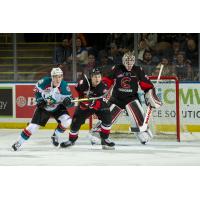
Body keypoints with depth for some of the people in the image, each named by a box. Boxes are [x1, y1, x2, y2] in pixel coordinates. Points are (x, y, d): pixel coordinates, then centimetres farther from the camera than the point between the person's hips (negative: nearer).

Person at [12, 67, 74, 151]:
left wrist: (68, 101, -39)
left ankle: (55, 136, 4)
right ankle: (19, 142, 4)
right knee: (33, 126, -9)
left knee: (66, 121, -22)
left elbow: (70, 101, -17)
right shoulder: (45, 82, -22)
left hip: (58, 108, 1)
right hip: (43, 107, -1)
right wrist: (39, 99, -10)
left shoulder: (64, 86, -22)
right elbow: (37, 89, 0)